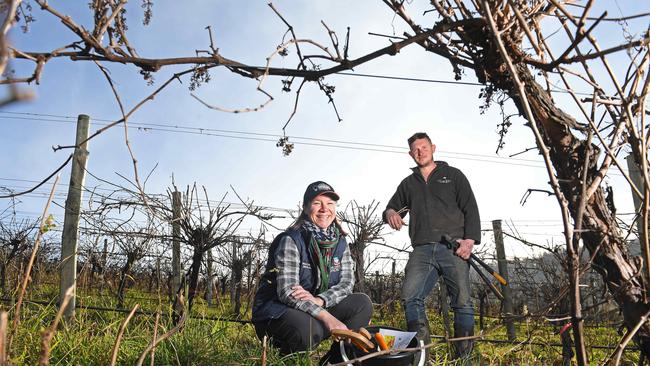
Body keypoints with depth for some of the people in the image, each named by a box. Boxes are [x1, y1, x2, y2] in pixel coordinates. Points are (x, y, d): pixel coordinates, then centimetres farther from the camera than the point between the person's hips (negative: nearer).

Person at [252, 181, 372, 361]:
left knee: (362, 303, -10)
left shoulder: (340, 242, 3)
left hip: (317, 308, 6)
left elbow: (347, 283, -4)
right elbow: (287, 292, -25)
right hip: (276, 309, -6)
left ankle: (334, 360, -3)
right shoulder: (291, 240, -18)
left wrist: (318, 300, -24)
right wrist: (328, 318, -35)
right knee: (310, 329, -36)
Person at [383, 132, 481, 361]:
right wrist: (390, 213, 1)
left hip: (454, 248, -2)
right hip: (422, 250, 2)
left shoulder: (453, 175, 16)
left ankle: (464, 356, 4)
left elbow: (470, 209, 9)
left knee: (462, 303, -6)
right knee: (410, 297, -17)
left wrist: (470, 240, -8)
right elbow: (392, 207, 28)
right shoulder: (408, 183, 25)